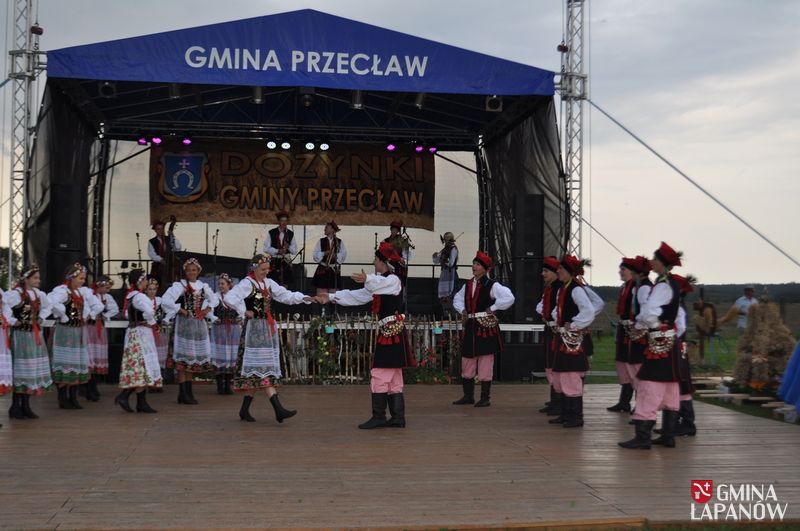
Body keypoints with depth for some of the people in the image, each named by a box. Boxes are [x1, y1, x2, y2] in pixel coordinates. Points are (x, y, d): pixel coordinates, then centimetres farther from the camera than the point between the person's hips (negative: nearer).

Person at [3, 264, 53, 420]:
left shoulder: (39, 294, 9)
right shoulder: (16, 294, -15)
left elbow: (48, 306, 29)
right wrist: (11, 321, -23)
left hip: (35, 335, 8)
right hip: (21, 335, -7)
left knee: (33, 370, 9)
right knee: (20, 370, -4)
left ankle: (25, 406, 18)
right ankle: (15, 406, 5)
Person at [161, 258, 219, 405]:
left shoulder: (203, 286, 10)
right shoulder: (180, 285, -8)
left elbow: (214, 299, 25)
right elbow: (165, 300, -19)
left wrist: (208, 309, 8)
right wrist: (180, 310, -15)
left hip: (199, 324, 6)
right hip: (184, 323, -6)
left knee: (192, 358, 10)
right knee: (183, 359, -5)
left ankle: (188, 392, 17)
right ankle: (183, 394, -3)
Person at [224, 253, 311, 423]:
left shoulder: (268, 283, 13)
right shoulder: (247, 284, -10)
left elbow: (285, 296, 17)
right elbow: (229, 298, -24)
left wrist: (303, 298, 2)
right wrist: (244, 311, -17)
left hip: (268, 329, 8)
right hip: (254, 328, -8)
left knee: (257, 371, 8)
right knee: (263, 369, -10)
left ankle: (245, 409, 15)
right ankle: (278, 409, -15)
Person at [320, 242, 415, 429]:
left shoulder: (393, 280, -9)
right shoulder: (380, 282, 20)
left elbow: (380, 283, -35)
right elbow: (356, 296, 22)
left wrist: (367, 279, -55)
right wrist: (330, 297, 18)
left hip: (393, 333, -10)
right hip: (387, 332, 10)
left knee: (380, 374, -10)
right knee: (393, 378, 9)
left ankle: (379, 416, -7)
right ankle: (398, 417, 11)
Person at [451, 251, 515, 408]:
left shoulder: (492, 285, -8)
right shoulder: (468, 285, 12)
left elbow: (509, 298, -19)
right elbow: (457, 299, 28)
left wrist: (492, 308, -15)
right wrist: (462, 310, 10)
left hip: (486, 326, -7)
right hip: (470, 326, 7)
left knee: (485, 365, -3)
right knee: (467, 363, 10)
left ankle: (485, 398, 5)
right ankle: (468, 396, 21)